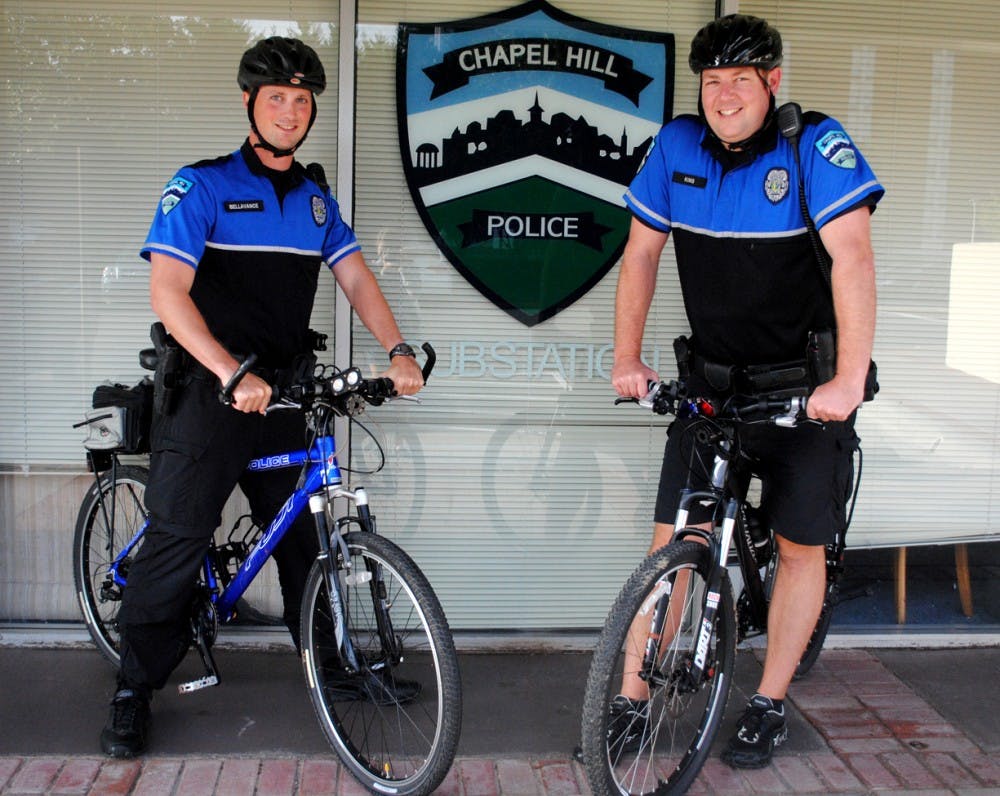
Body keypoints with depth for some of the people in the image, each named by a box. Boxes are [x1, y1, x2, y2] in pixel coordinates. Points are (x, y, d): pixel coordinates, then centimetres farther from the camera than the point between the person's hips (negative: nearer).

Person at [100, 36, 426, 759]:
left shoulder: (316, 197, 12)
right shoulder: (203, 185, -7)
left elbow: (355, 276, 7)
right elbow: (167, 291, -16)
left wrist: (398, 351, -10)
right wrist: (233, 374, -28)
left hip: (283, 396, 5)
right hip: (208, 393, -5)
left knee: (305, 536, 12)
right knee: (178, 540, -2)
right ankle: (134, 693, 12)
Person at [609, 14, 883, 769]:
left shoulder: (817, 145, -15)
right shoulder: (677, 145, -4)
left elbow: (853, 257, -24)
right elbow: (641, 253, 3)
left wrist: (849, 380, -33)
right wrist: (627, 358, -3)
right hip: (713, 377, 3)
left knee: (801, 544, 4)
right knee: (672, 537, -1)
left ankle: (770, 704, 21)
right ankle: (631, 702, 9)